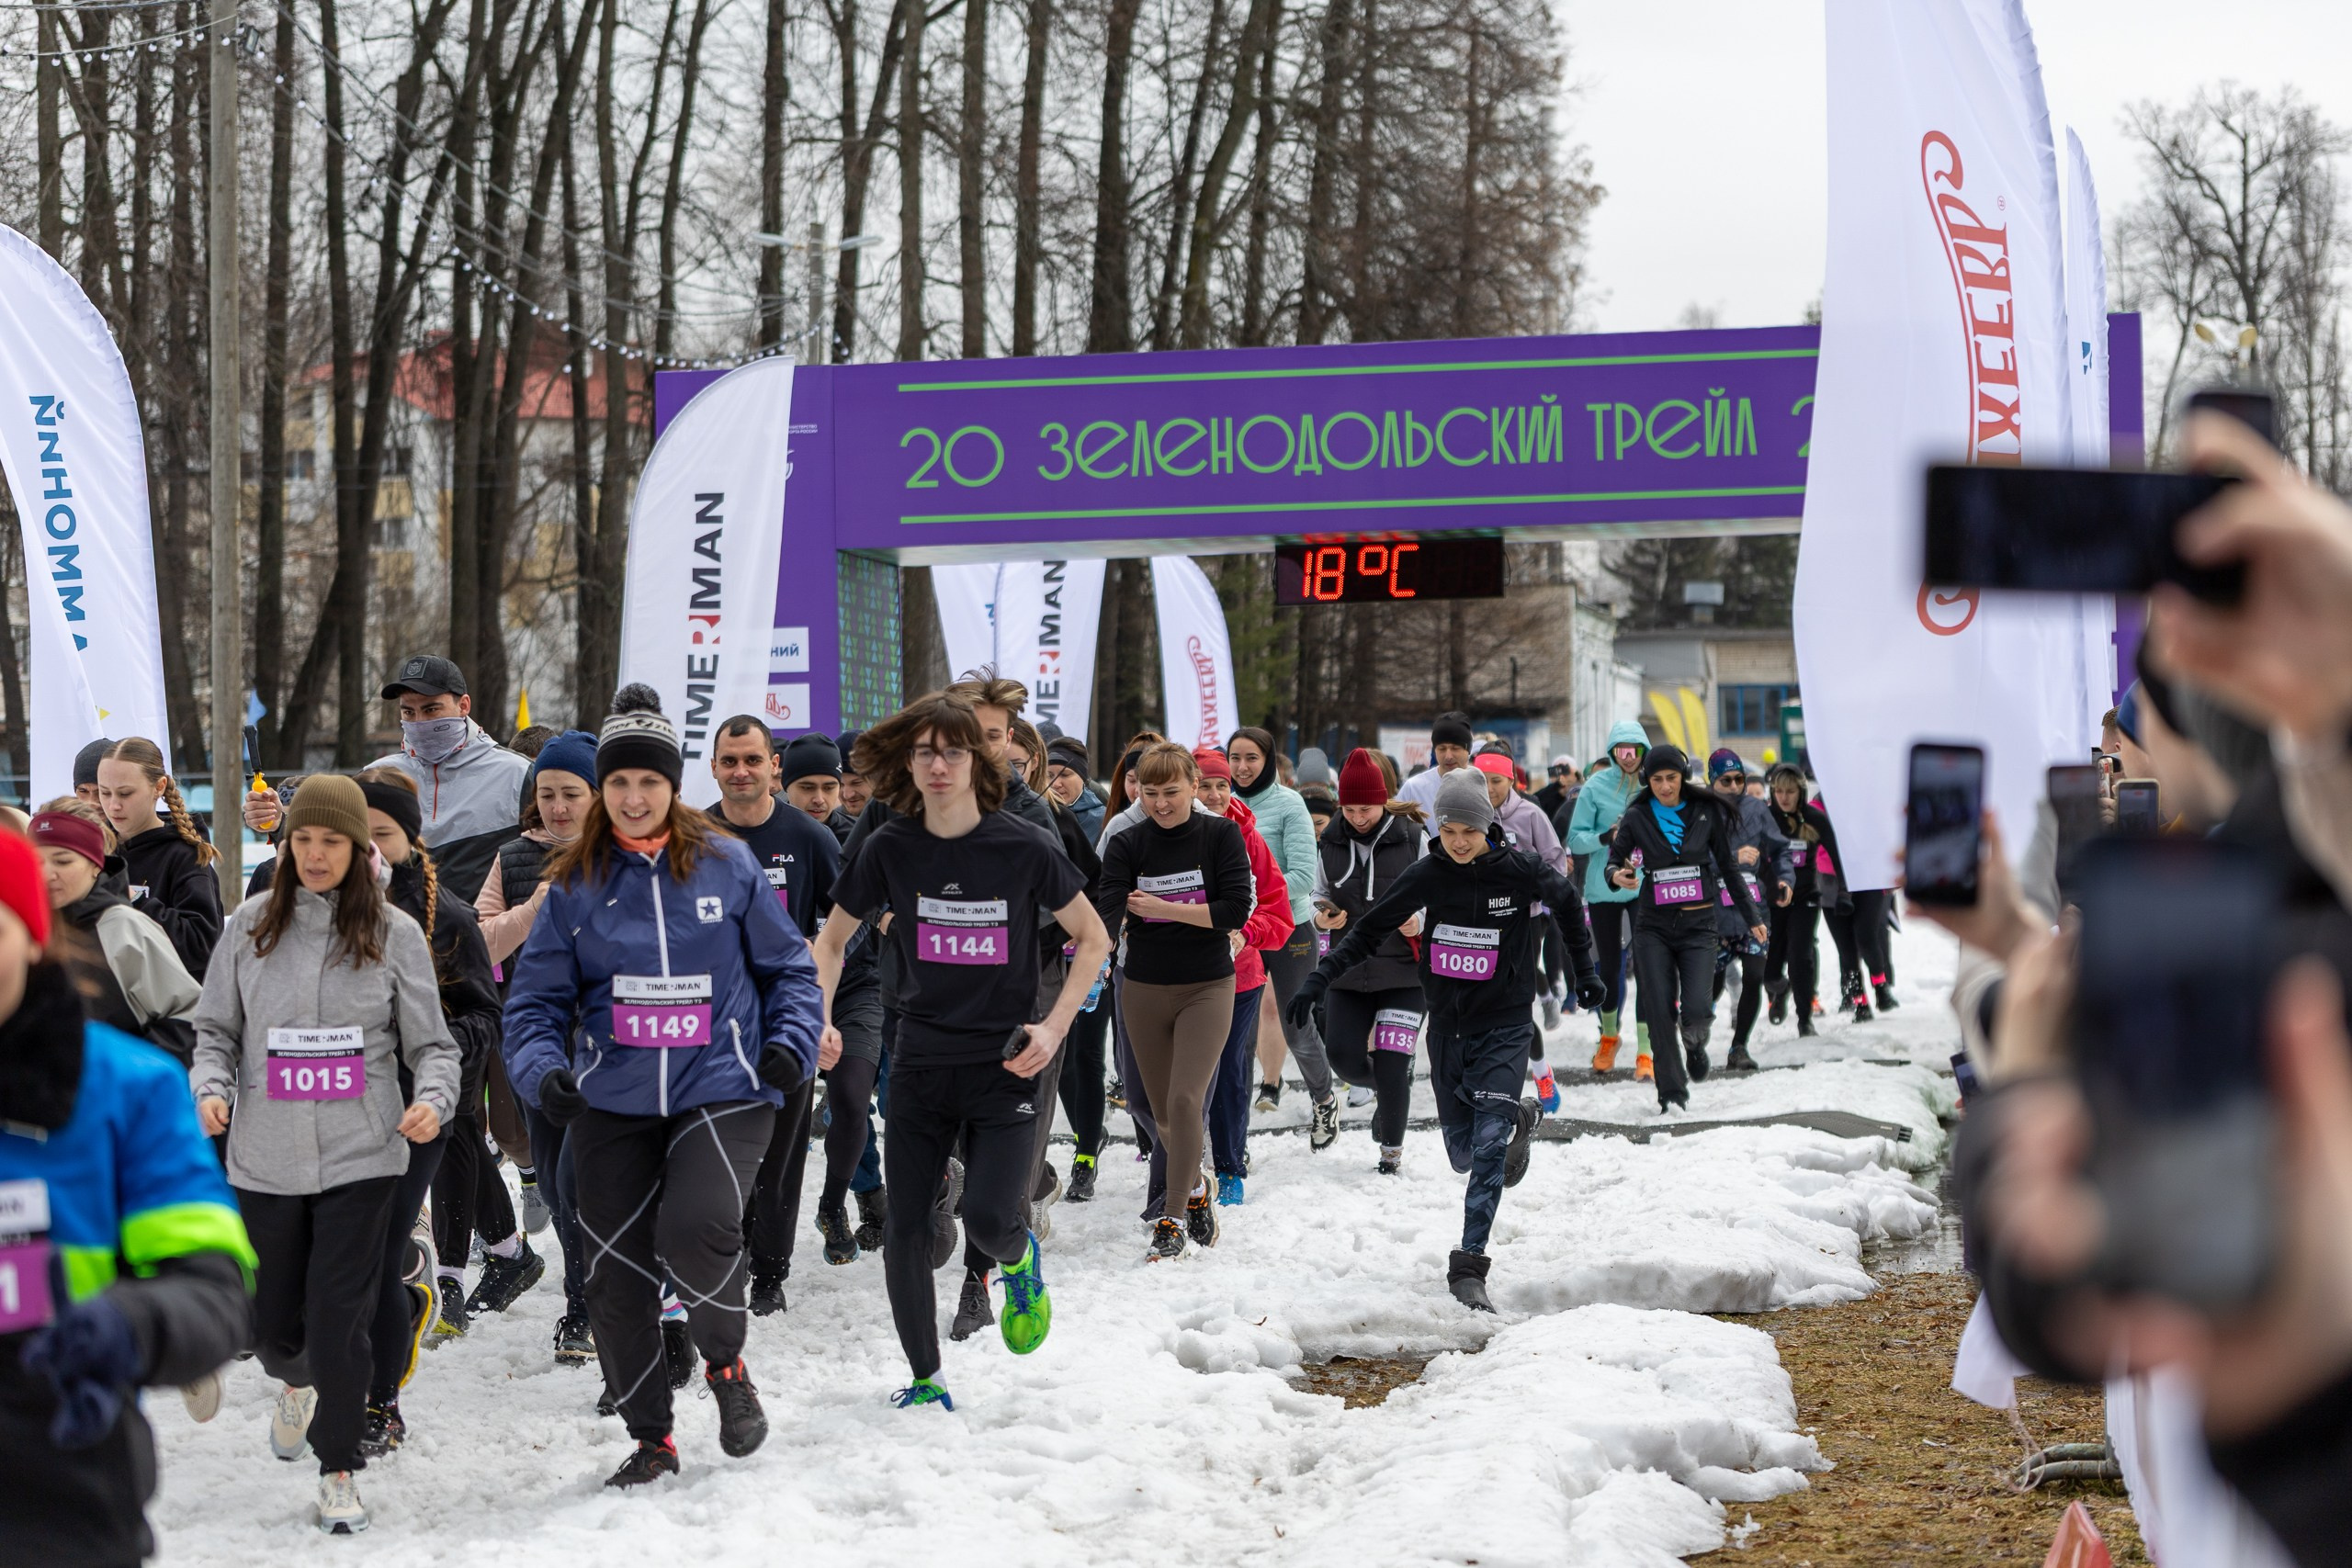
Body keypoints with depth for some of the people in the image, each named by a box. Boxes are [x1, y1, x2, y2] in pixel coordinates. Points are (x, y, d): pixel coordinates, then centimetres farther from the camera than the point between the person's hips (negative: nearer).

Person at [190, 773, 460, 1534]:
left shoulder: (394, 935, 0)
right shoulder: (250, 927, 4)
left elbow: (431, 1043, 4)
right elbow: (215, 1027, 11)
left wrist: (432, 1100, -15)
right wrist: (211, 1086, -7)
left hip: (360, 1157, -2)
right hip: (265, 1158, 2)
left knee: (339, 1317, -7)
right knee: (272, 1324, 11)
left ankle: (340, 1471, 9)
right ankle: (299, 1383, 47)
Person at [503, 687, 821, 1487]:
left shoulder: (726, 864, 1)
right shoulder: (574, 884, 4)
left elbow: (788, 967, 10)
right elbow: (537, 998, 7)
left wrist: (790, 1041, -6)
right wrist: (542, 1067, -12)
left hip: (722, 1091, -3)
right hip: (613, 1103, 3)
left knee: (696, 1227, -25)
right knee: (616, 1272, 3)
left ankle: (727, 1363, 5)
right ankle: (650, 1438, 20)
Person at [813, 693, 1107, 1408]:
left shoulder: (1022, 848, -8)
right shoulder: (889, 848, -2)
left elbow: (1092, 938, 4)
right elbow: (832, 940, 12)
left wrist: (1053, 1027, -6)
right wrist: (821, 1019, -4)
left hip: (1004, 1063, -2)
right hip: (920, 1064, 3)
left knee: (988, 1222, -17)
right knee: (905, 1235, 1)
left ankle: (1018, 1259, 20)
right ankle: (925, 1378, 19)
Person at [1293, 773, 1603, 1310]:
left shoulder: (1521, 870, -10)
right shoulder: (1427, 875, -4)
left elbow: (1568, 902, 11)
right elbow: (1369, 929, 2)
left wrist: (1585, 969, 16)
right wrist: (1321, 977, -8)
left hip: (1505, 1025, -3)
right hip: (1448, 1024, 3)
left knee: (1488, 1148, -14)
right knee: (1463, 1154, 10)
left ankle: (1468, 1270, -12)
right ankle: (1517, 1120, 43)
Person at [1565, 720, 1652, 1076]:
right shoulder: (1596, 786, -6)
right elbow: (1576, 839, -4)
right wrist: (1607, 837, -20)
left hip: (1646, 887, 0)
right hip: (1603, 889, 1)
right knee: (1609, 965, 12)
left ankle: (1646, 1051, -5)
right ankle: (1609, 1036, 36)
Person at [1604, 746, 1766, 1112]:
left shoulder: (1706, 812, 1)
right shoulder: (1636, 817, 0)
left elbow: (1728, 868, 10)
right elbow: (1615, 858, 5)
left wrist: (1752, 917, 12)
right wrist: (1617, 874, -20)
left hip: (1699, 925, 0)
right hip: (1654, 926, 1)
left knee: (1696, 1009, -14)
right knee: (1660, 1011, -6)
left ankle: (1695, 1043, 21)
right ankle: (1671, 1092, 5)